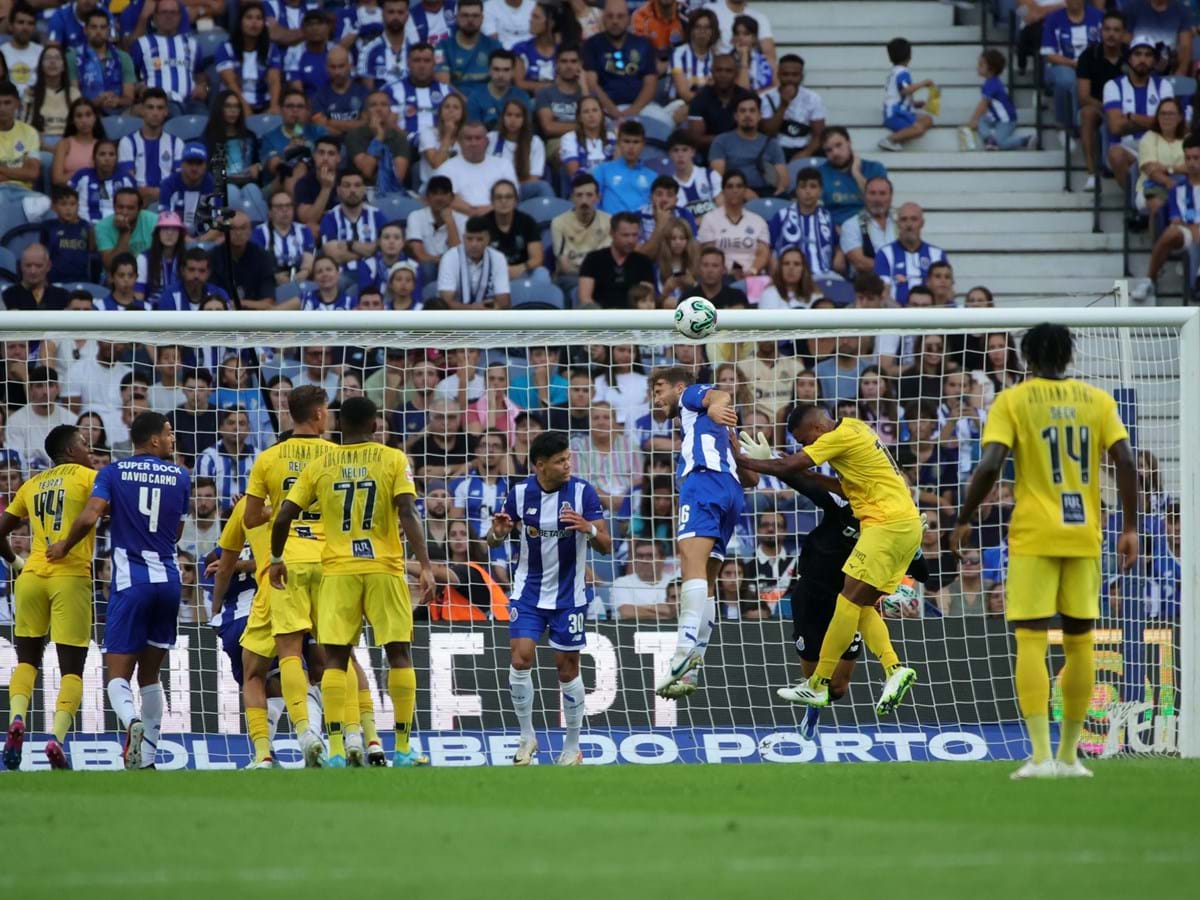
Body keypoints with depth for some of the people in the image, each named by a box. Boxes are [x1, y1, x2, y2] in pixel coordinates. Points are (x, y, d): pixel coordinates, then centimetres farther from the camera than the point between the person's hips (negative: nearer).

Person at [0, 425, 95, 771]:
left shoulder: (32, 485, 16)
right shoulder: (87, 477, 2)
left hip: (32, 576, 4)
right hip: (71, 577, -4)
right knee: (72, 668, 1)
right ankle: (57, 737, -17)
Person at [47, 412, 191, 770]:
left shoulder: (113, 472, 0)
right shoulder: (180, 476, 6)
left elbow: (89, 517, -12)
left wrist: (64, 546, 6)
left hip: (130, 582, -3)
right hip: (168, 580, 3)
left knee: (118, 675, -2)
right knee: (150, 675, 16)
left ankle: (132, 720, -34)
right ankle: (147, 759, 14)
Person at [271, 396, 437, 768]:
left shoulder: (319, 466, 5)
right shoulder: (393, 460, 0)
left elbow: (282, 518, 3)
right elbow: (407, 514, -11)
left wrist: (276, 559, 19)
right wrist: (425, 565, -14)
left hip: (338, 571, 1)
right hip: (384, 569, -1)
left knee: (335, 658, 3)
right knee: (399, 654, 7)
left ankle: (336, 749, -8)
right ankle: (403, 749, 4)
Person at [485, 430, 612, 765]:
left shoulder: (583, 492, -11)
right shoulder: (520, 493, -6)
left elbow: (606, 546, -9)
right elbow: (494, 540, 4)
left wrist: (589, 529, -31)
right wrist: (498, 533, -20)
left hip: (569, 596, -1)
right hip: (528, 592, 1)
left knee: (567, 668, 4)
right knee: (520, 659, -11)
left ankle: (572, 746, 18)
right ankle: (527, 737, 6)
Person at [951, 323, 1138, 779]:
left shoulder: (1012, 401, -1)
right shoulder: (1098, 400, 7)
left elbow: (990, 465, -11)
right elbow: (1125, 460, -1)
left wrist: (964, 520, 1)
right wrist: (1130, 528, 4)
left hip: (1033, 536, -3)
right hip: (1084, 535, 3)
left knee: (1031, 639, -4)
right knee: (1079, 641, 11)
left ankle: (1041, 755, -15)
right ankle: (1069, 755, 15)